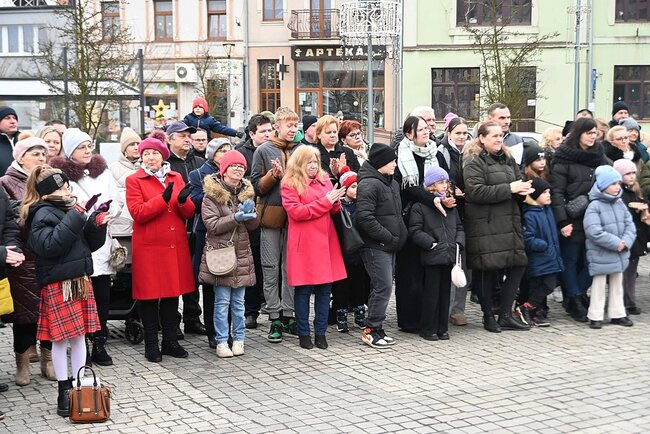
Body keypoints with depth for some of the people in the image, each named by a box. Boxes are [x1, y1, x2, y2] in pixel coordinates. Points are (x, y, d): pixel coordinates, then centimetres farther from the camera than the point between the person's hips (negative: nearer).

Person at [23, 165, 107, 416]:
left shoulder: (70, 209, 13)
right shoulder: (43, 214, -7)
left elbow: (89, 245, 17)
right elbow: (49, 245, -24)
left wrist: (97, 225, -2)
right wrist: (75, 218, -24)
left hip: (80, 280, 7)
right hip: (57, 284, -7)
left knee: (79, 335, 10)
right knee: (61, 338, -2)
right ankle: (64, 392, 6)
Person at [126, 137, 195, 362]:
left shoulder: (177, 178, 12)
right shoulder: (134, 181, 0)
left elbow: (189, 213, 8)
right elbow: (138, 213, -13)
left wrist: (183, 201, -14)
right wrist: (163, 199, -22)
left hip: (176, 246, 4)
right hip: (148, 247, -4)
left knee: (172, 293, 10)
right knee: (149, 295, 1)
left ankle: (170, 341, 21)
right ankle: (151, 344, 12)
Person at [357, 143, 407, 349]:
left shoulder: (392, 183, 17)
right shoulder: (369, 184, -14)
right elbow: (365, 217, -22)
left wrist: (399, 235, 12)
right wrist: (389, 237, -18)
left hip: (390, 245, 9)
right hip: (375, 246, -9)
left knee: (383, 286, 11)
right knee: (383, 286, -10)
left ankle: (375, 328, 18)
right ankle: (371, 330, -1)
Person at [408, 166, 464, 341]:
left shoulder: (451, 205, 16)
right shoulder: (420, 206, -5)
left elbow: (459, 227, 19)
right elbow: (415, 231, -10)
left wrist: (458, 243, 3)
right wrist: (431, 243, -16)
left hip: (449, 256, 6)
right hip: (432, 257, -6)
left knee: (445, 292, 11)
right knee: (431, 293, 0)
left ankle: (442, 328, 19)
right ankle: (428, 329, 10)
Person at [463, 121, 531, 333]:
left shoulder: (508, 160, 18)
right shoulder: (474, 162, -6)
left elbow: (518, 183, 26)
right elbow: (476, 191, -18)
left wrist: (522, 190, 1)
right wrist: (509, 188, -19)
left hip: (509, 222, 7)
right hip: (484, 225, -7)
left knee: (517, 265, 3)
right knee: (487, 269, -2)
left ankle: (505, 315, 14)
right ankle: (488, 316, 14)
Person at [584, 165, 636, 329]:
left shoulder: (620, 204, 6)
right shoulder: (595, 206, -16)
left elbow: (630, 225, 4)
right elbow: (594, 231, -24)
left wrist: (625, 242, -14)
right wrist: (615, 243, -21)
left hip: (620, 254, 7)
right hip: (600, 254, -7)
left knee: (617, 284, 15)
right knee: (599, 285, 1)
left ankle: (617, 314, 26)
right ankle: (595, 316, 10)